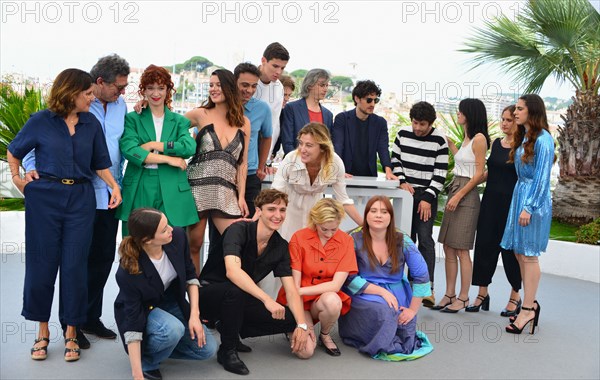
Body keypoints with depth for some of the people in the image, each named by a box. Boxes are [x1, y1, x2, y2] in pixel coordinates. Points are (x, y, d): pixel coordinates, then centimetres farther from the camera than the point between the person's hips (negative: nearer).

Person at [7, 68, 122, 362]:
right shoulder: (41, 121, -1)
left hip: (80, 199, 2)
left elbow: (100, 163, 10)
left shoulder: (91, 124, 6)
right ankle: (43, 330, 20)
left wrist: (114, 186, -4)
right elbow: (13, 152, 12)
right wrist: (17, 180, 4)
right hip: (44, 198, -1)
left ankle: (71, 332, 14)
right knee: (42, 264, 4)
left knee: (75, 265, 2)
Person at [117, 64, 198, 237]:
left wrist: (153, 145, -8)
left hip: (171, 194, 1)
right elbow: (128, 149, -7)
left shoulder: (179, 121, 15)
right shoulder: (132, 119, 10)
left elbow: (189, 147, -5)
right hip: (139, 191, -1)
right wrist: (168, 159, -9)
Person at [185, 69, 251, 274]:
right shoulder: (200, 114, 4)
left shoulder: (243, 122, 9)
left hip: (226, 191, 2)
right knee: (194, 244, 2)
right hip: (198, 186, -2)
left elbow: (242, 162, 10)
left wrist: (241, 196, 5)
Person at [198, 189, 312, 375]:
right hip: (210, 292, -5)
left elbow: (291, 290, -5)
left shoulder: (281, 246, -4)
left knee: (290, 320, -12)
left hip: (241, 299, 6)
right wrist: (267, 299, -45)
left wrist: (302, 325, -19)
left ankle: (230, 329, 6)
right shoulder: (239, 229, -21)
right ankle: (227, 350, -15)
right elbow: (232, 271, -37)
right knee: (235, 290, -39)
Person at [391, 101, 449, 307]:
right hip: (405, 192, 4)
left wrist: (428, 198, -13)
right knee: (406, 239, 7)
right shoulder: (403, 133, 3)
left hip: (427, 195, -4)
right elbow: (395, 160, 11)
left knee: (425, 240, -10)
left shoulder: (439, 140, -7)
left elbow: (440, 173, -8)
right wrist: (402, 181, -4)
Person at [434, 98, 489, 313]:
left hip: (467, 195, -9)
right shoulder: (467, 137, 16)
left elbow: (479, 174, -13)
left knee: (461, 250, -4)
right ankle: (449, 295, 14)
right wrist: (449, 143, 28)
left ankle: (463, 298, 4)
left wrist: (458, 196, -16)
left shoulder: (479, 138, -10)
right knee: (448, 248, 8)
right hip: (455, 190, 9)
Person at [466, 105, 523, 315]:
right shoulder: (496, 143, 12)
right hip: (490, 201, 6)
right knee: (484, 245, 6)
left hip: (511, 203, -6)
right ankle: (482, 293, 17)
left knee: (510, 248, 3)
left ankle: (515, 297, 19)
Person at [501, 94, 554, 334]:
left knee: (528, 255, -3)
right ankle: (531, 303, 22)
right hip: (519, 194, 9)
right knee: (519, 253, 11)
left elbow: (542, 177, -16)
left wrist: (528, 207, -18)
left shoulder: (542, 140, -13)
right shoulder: (522, 138, 13)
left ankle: (528, 309, 6)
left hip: (534, 199, -9)